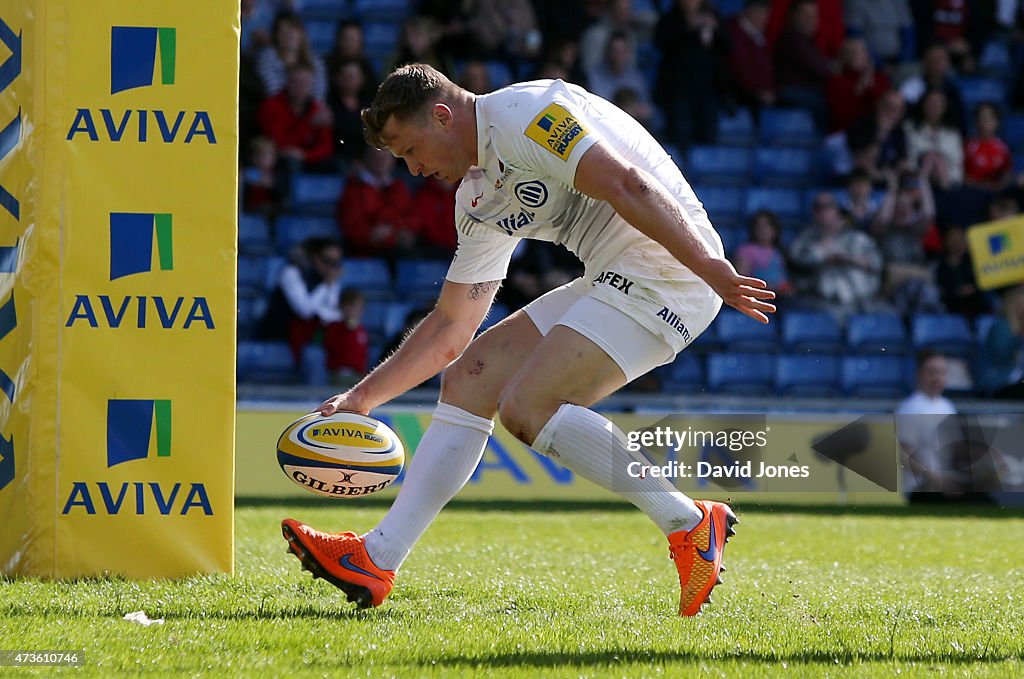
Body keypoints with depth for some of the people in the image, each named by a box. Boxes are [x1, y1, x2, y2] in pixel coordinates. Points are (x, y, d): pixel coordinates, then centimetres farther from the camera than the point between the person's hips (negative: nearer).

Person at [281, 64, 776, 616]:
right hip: (611, 281, 10)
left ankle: (689, 526, -12)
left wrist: (714, 270, -27)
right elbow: (449, 327, 26)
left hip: (668, 266, -10)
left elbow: (628, 186, -22)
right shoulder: (478, 199, 19)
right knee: (468, 379, 6)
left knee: (526, 406, -19)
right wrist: (363, 397, 23)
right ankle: (377, 560, 5)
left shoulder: (521, 114, -12)